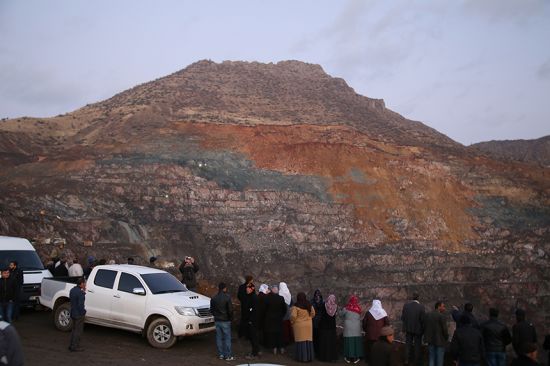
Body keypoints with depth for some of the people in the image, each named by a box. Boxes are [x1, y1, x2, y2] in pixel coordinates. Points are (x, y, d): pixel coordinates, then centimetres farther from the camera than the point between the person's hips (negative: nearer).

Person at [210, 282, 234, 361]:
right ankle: (227, 356, 3)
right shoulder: (227, 298, -14)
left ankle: (220, 354, 17)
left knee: (219, 337, 11)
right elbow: (230, 310, -12)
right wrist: (231, 318, 2)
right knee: (227, 338, 2)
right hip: (225, 321, -5)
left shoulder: (214, 298, 1)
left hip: (217, 320, 5)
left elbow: (211, 310, 8)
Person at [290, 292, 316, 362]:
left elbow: (293, 316, -18)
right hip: (308, 325, 4)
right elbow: (313, 314, 8)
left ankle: (302, 357, 7)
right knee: (308, 341, 10)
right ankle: (309, 357, 15)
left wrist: (292, 322, 0)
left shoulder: (296, 306, -14)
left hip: (299, 325, -4)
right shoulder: (309, 305, 1)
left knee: (301, 341, 3)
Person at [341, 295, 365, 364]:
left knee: (348, 341, 5)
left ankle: (349, 358, 11)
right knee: (356, 341, 7)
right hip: (356, 328, 2)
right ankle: (355, 358, 11)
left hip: (348, 327, -1)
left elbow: (341, 314, 6)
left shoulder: (346, 308, -8)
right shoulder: (358, 309, -1)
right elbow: (360, 317, 9)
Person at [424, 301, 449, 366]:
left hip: (430, 340, 5)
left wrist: (427, 337, 13)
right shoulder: (441, 316, -16)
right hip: (440, 341, -5)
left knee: (432, 359, 13)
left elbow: (424, 327, 4)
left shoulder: (427, 315, 3)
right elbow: (445, 329, -15)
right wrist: (446, 338, 3)